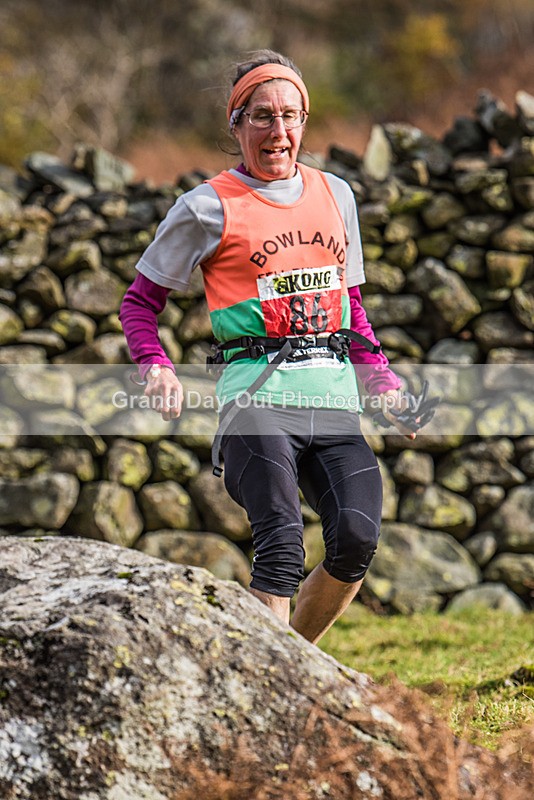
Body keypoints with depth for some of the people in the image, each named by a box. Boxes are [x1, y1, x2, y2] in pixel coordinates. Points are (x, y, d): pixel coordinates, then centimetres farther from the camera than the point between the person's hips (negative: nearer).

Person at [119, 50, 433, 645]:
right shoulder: (208, 207, 4)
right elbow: (139, 304, 10)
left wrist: (384, 385, 16)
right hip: (258, 392, -4)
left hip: (334, 395, 4)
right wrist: (155, 369, -10)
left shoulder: (335, 194, 19)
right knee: (282, 546, -21)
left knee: (357, 539, -16)